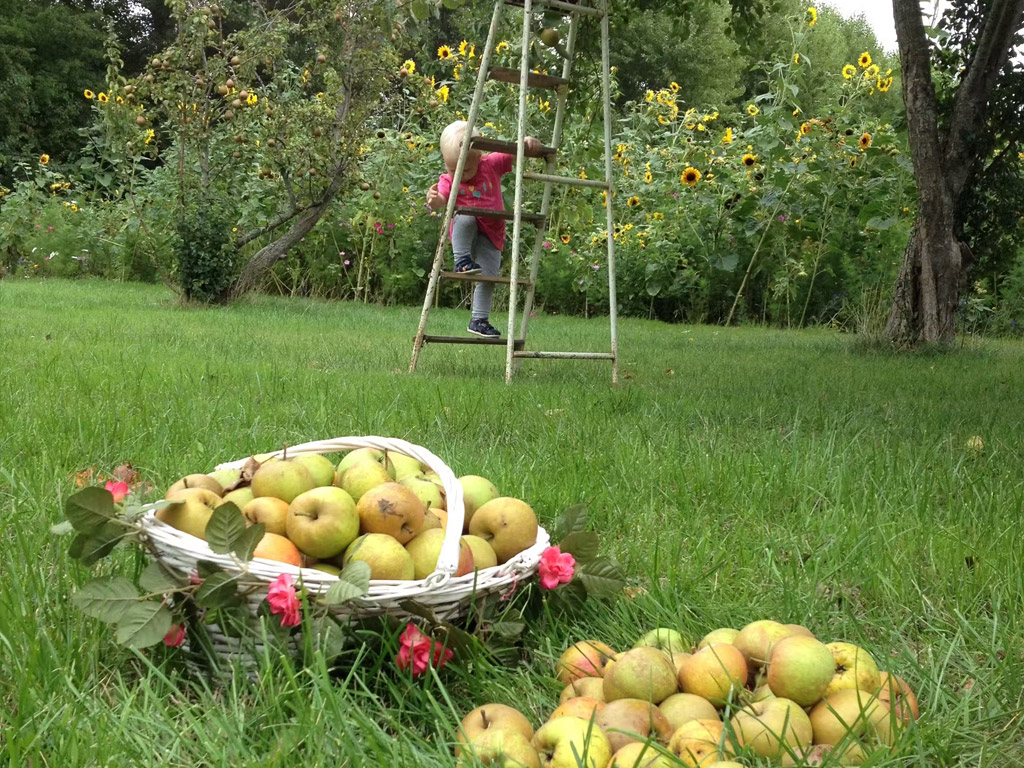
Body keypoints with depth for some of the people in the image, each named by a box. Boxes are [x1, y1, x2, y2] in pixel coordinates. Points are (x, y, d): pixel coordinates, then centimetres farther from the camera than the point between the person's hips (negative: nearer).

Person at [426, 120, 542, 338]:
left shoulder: (492, 164, -2)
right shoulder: (448, 180, -7)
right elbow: (442, 200, -23)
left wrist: (528, 142, -22)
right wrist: (434, 201, -48)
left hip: (491, 236, 2)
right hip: (464, 233, -2)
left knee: (488, 277, -9)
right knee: (465, 217, -36)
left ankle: (479, 320, 5)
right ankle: (462, 261, -25)